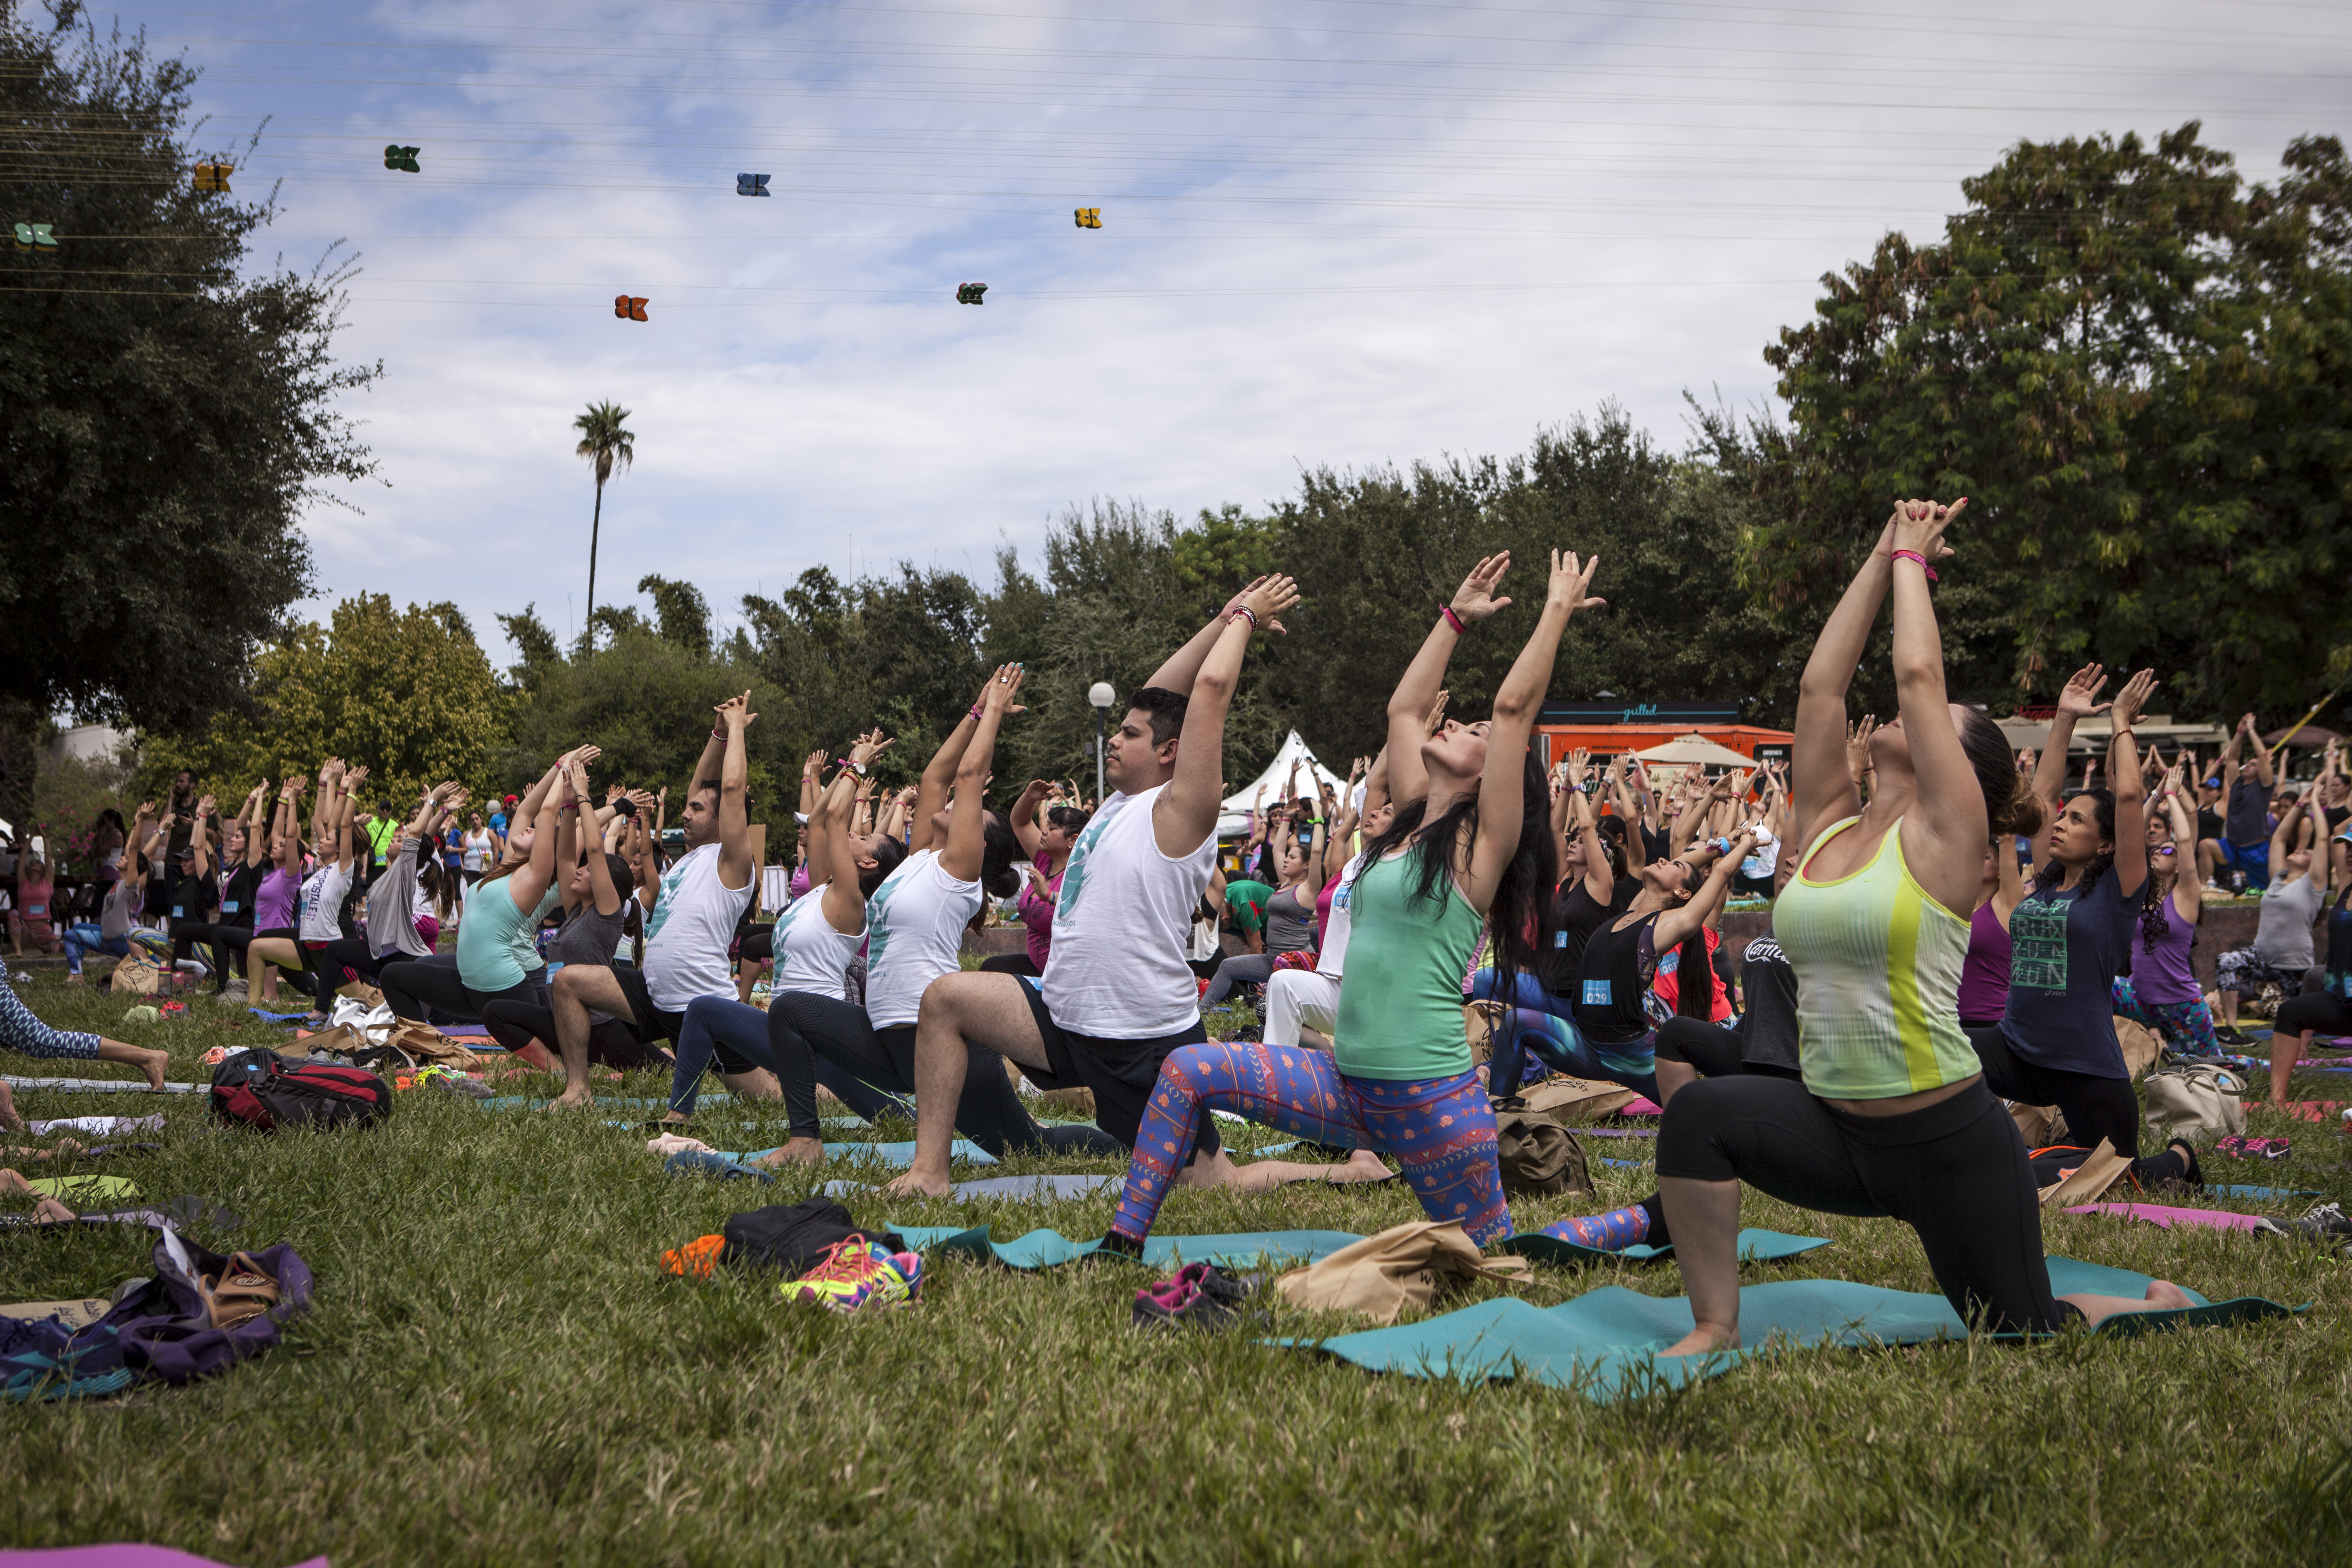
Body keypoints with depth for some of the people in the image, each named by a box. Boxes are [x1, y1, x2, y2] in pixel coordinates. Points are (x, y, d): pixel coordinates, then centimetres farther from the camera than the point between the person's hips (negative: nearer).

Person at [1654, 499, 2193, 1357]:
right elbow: (1819, 684, 2)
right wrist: (1882, 559, 6)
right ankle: (1715, 1331, -9)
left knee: (2025, 1340, 6)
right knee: (1701, 1114, -22)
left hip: (1949, 1139, -5)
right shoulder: (1826, 828, 7)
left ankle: (2159, 1309, 39)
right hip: (1835, 1128, 5)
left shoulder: (1945, 837, -8)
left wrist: (1912, 558, 0)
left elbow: (1919, 672, -13)